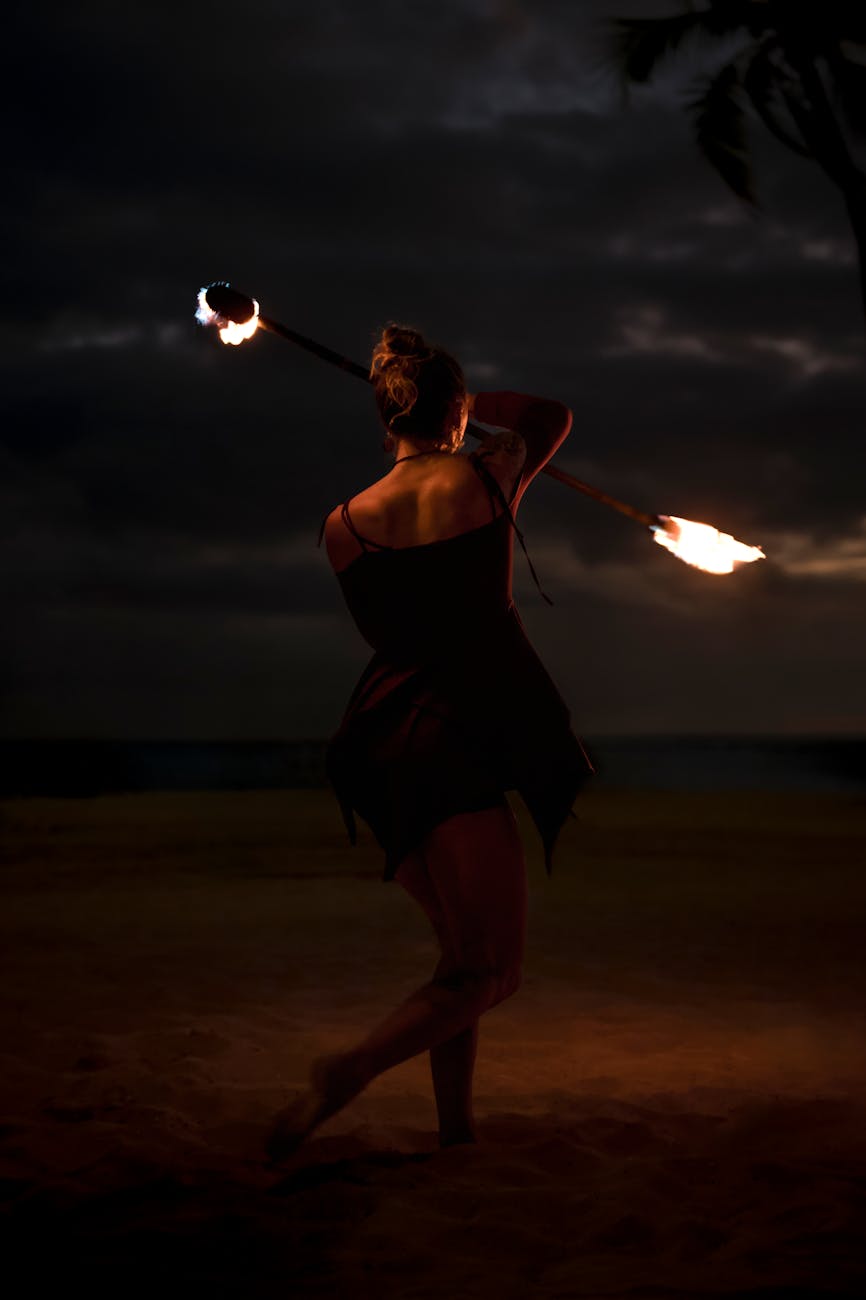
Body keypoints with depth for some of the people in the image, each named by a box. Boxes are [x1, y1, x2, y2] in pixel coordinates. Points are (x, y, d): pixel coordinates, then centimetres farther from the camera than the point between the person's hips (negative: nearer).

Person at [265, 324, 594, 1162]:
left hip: (386, 739, 6)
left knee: (463, 956, 20)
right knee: (491, 971, -1)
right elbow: (552, 415, 21)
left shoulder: (341, 525, 6)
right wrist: (464, 400, 31)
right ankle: (345, 1077, -19)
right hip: (464, 735, -6)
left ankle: (456, 1128, 23)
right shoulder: (490, 475, -1)